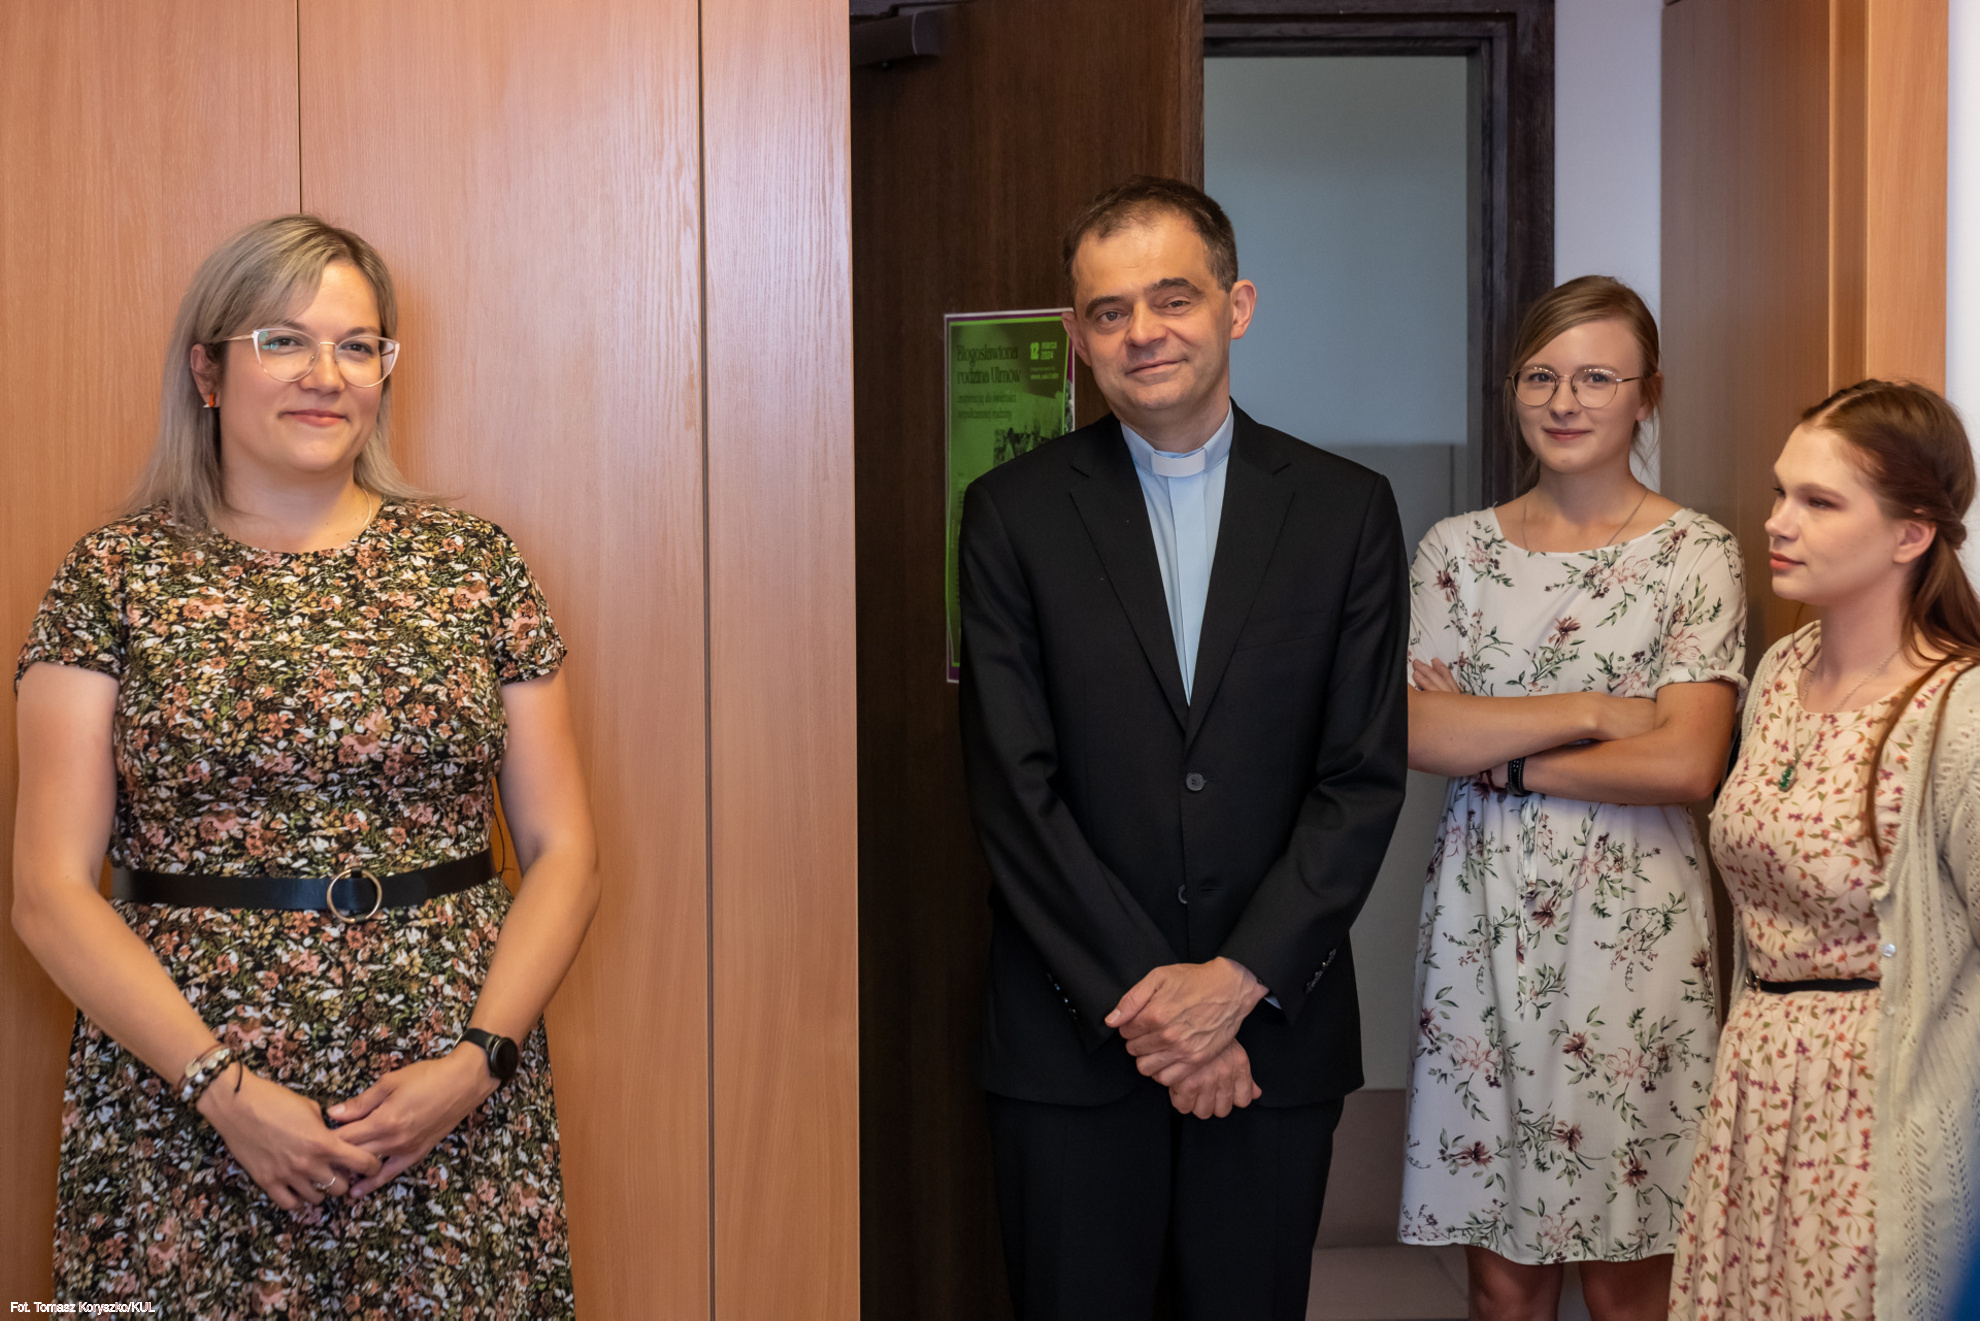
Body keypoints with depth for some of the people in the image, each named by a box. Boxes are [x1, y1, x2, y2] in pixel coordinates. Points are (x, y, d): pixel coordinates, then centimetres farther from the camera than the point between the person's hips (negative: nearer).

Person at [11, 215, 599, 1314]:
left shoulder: (470, 562, 6)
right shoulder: (116, 576, 2)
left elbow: (561, 854, 5)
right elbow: (51, 892, -2)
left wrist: (476, 1060, -8)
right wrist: (225, 1087, -11)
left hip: (455, 1112, 1)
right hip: (184, 1111, -1)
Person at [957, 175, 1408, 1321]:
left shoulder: (1347, 510, 3)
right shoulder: (1014, 514, 0)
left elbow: (1364, 779, -1)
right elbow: (1016, 790, -5)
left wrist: (1240, 980, -11)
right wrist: (1141, 999, -11)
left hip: (1274, 1032, 1)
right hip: (1074, 1042, -1)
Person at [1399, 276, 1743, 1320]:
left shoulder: (1696, 554, 0)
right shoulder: (1458, 548, 8)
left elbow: (1686, 763, -11)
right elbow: (1414, 732, -4)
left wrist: (1504, 758, -6)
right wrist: (1592, 710, -10)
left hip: (1634, 928, -2)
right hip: (1483, 922, 3)